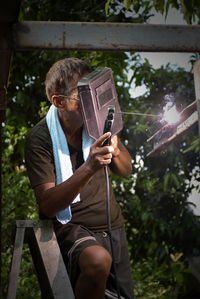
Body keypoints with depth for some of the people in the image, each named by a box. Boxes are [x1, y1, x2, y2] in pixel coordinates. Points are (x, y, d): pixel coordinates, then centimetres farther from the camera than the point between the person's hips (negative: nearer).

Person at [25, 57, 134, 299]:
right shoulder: (39, 139, -19)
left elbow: (126, 171, 3)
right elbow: (47, 206, -23)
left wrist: (115, 151, -20)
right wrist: (89, 168, -37)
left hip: (112, 223, 5)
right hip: (69, 225, -5)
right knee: (99, 260, -35)